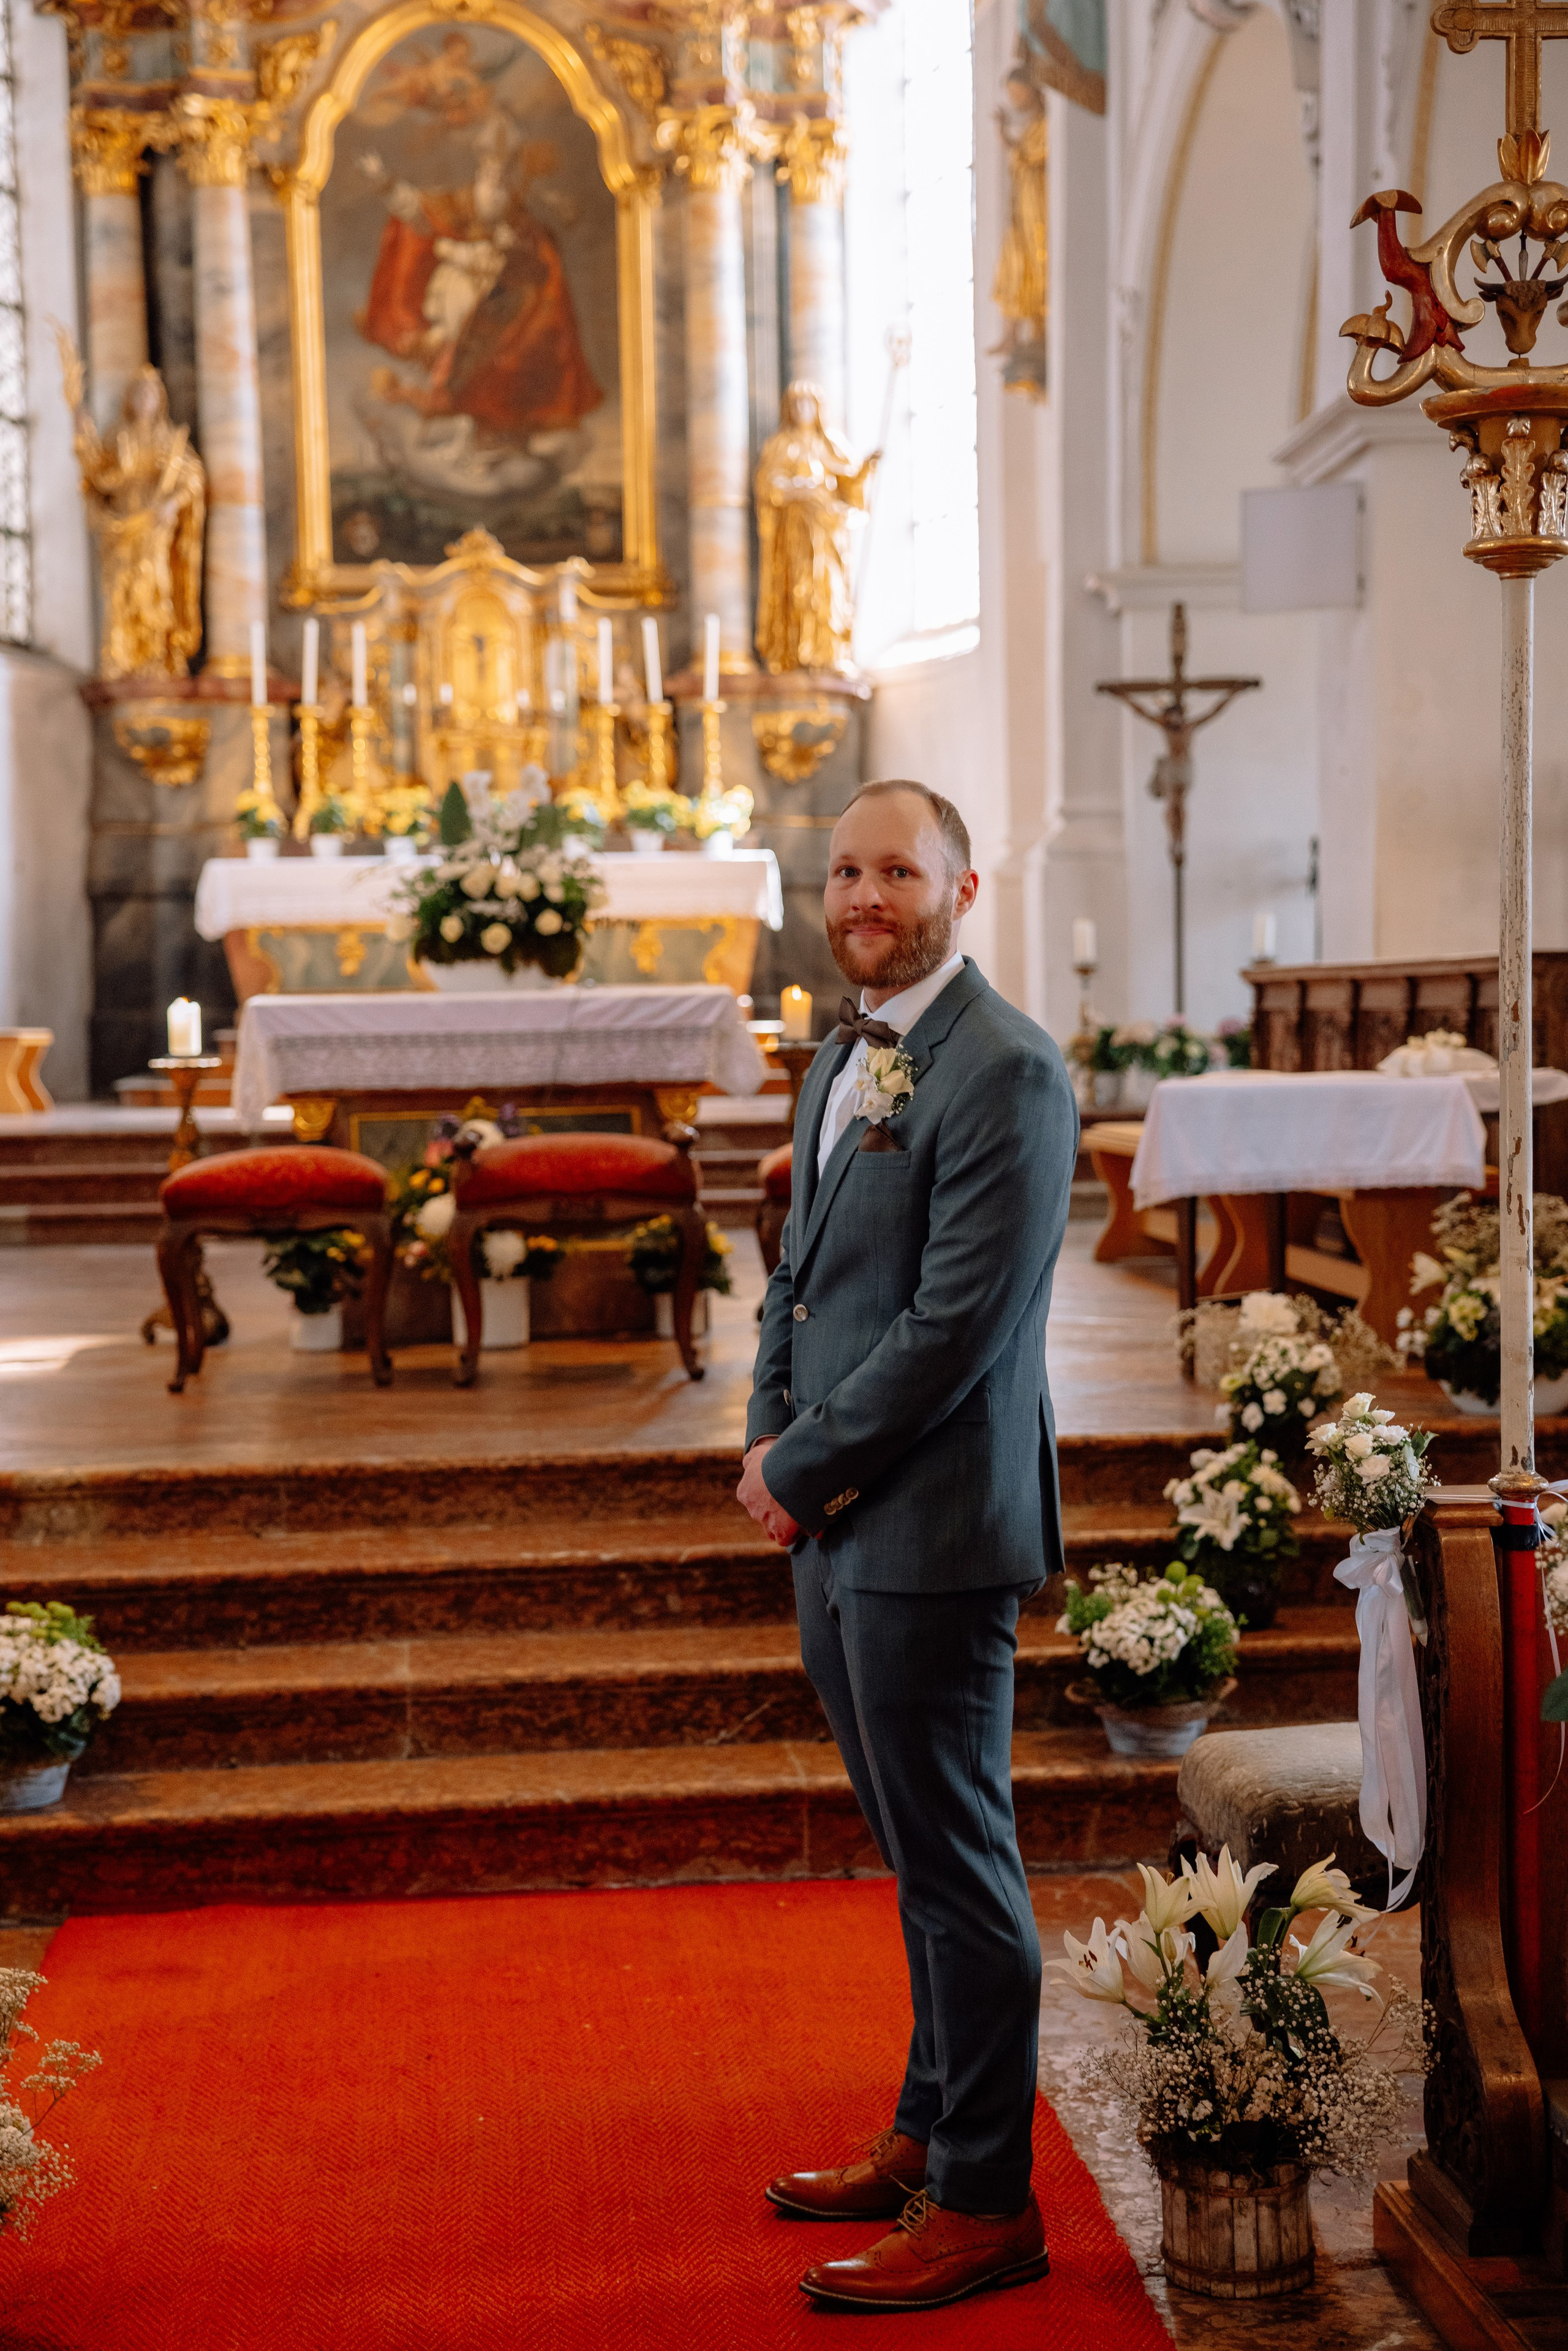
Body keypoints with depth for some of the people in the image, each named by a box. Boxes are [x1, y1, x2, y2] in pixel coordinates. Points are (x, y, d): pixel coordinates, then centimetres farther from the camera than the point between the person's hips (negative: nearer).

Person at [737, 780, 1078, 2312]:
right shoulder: (843, 1060, 15)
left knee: (958, 1863, 1)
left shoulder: (1006, 1074, -15)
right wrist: (767, 1440, 4)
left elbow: (957, 1325, -20)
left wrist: (802, 1468, -12)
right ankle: (928, 2138, 33)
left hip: (930, 1526, -9)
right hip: (835, 1523, 9)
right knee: (921, 1855, 19)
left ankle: (986, 2202, 13)